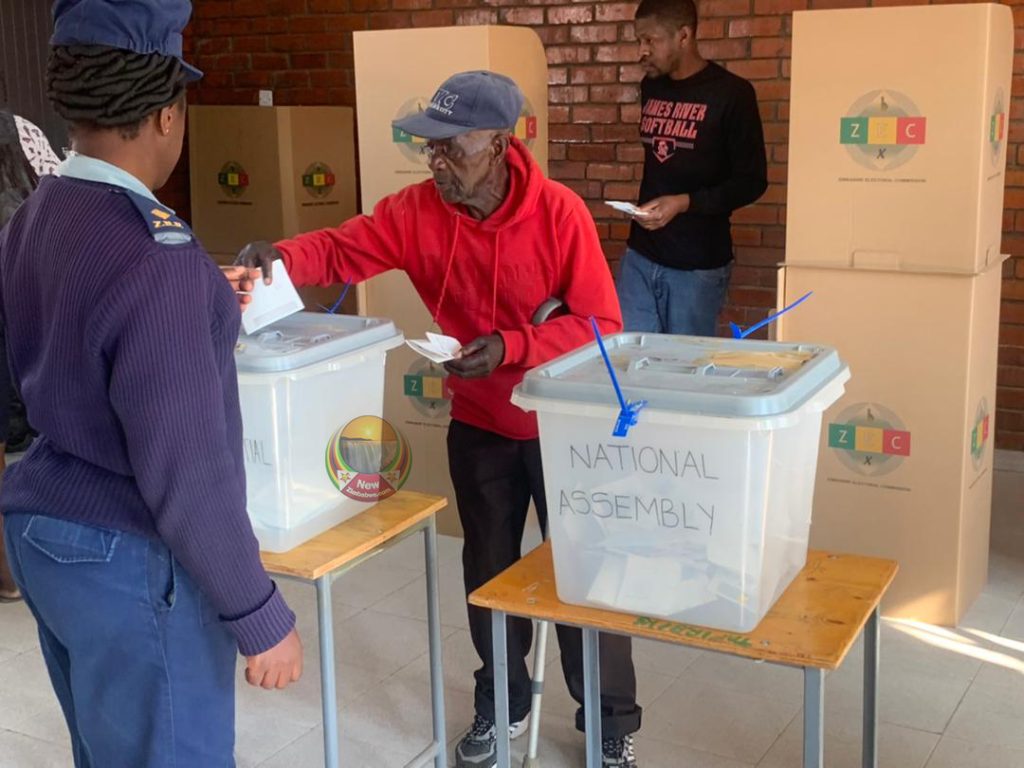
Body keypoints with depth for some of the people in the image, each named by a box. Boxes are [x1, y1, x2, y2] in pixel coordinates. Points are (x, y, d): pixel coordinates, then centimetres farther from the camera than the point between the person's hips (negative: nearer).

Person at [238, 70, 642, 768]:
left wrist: (511, 346, -31)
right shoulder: (418, 210, -11)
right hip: (479, 425, 4)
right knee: (489, 568, 18)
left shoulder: (559, 212, -22)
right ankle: (502, 701, 40)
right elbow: (342, 250, -10)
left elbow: (601, 325, -20)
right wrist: (281, 258, -31)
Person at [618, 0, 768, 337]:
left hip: (699, 264, -5)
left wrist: (685, 203, -19)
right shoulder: (650, 87, 10)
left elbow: (752, 181, -9)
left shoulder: (730, 93, -8)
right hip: (640, 255, 5)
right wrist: (644, 205, 10)